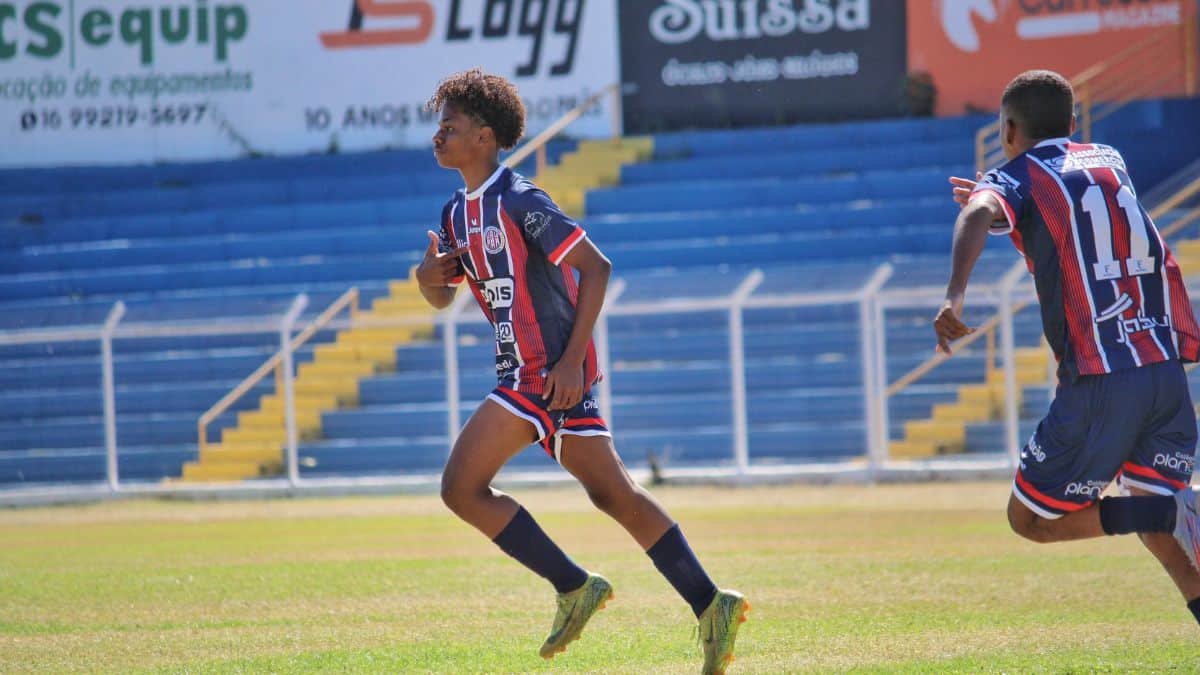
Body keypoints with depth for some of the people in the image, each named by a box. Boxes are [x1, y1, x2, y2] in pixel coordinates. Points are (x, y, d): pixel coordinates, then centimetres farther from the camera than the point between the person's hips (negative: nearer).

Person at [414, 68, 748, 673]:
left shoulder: (518, 201, -14)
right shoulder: (458, 213, 14)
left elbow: (596, 266, -16)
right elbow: (442, 297, 24)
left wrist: (572, 358, -21)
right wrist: (430, 275, -1)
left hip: (550, 371, -9)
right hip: (527, 371, 9)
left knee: (462, 487, -11)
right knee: (614, 495, 8)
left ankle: (574, 586, -5)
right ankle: (710, 605, 7)